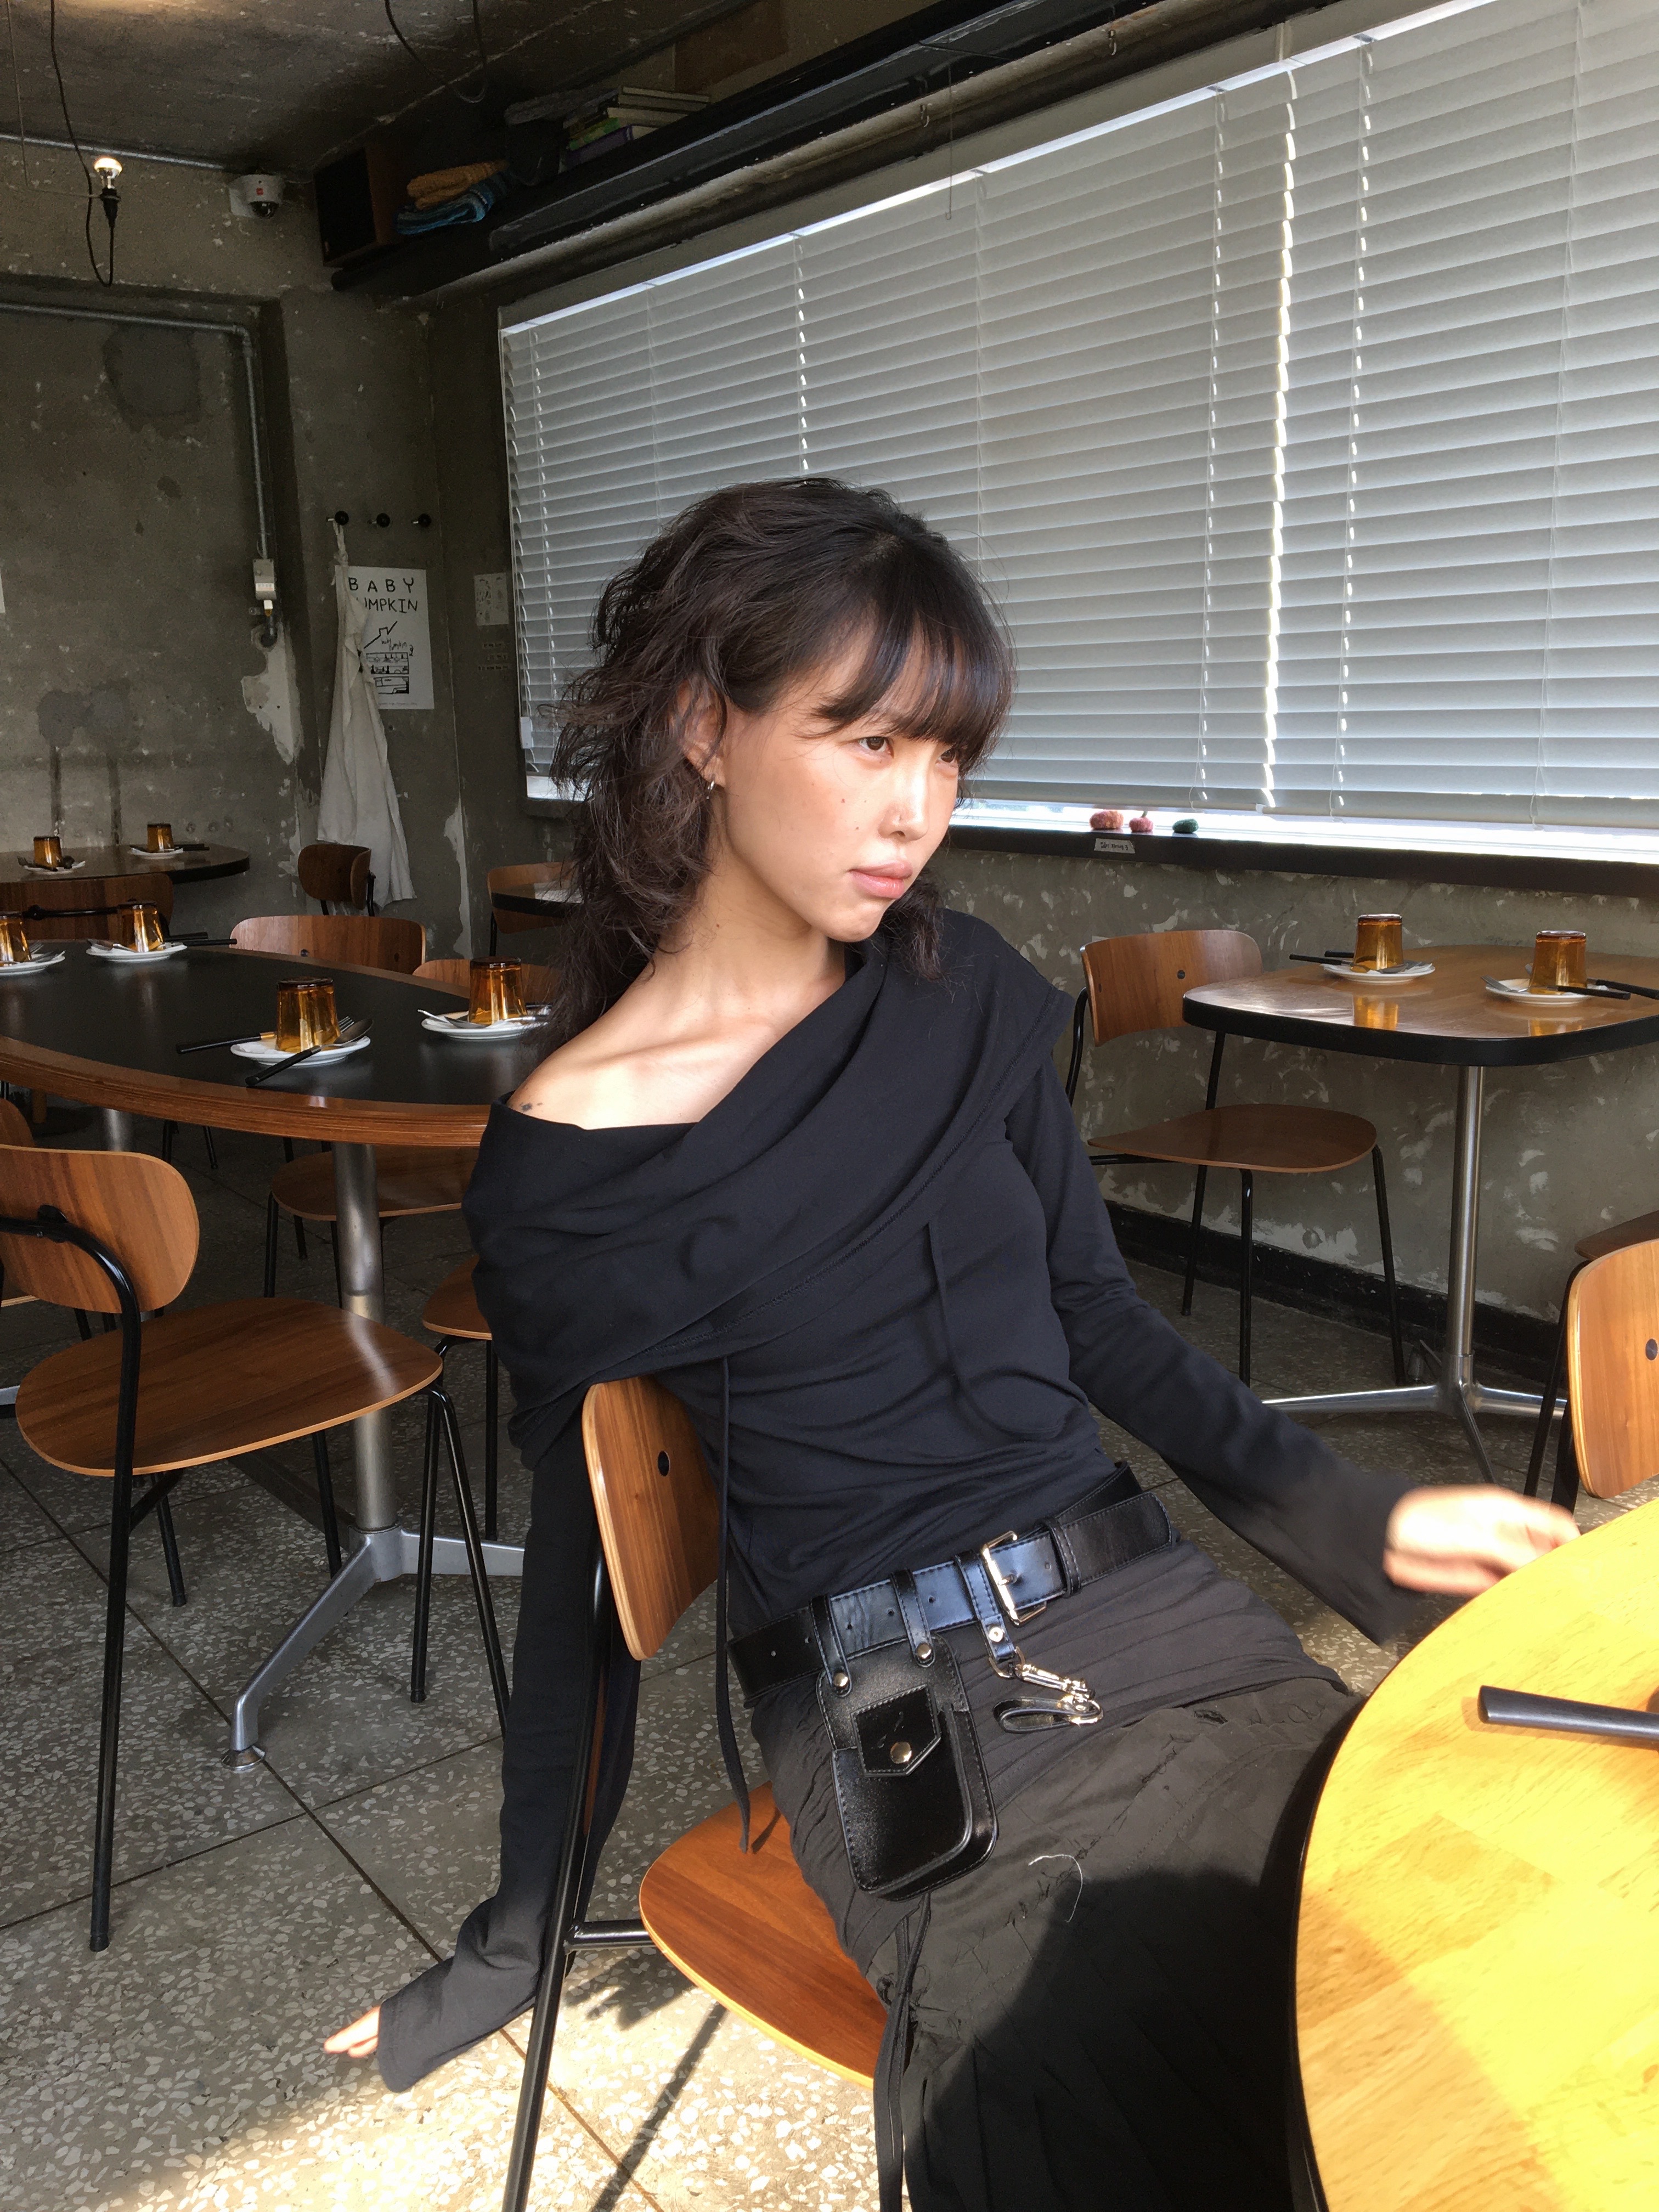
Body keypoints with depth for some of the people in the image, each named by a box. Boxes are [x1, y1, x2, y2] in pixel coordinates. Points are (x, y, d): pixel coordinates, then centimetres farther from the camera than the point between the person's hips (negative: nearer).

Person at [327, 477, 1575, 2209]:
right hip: (894, 1719, -4)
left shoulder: (964, 996, 4)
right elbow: (579, 1563, 4)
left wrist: (1353, 1519, 2)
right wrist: (516, 1942, 11)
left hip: (1148, 1608, 5)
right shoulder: (562, 1165, -6)